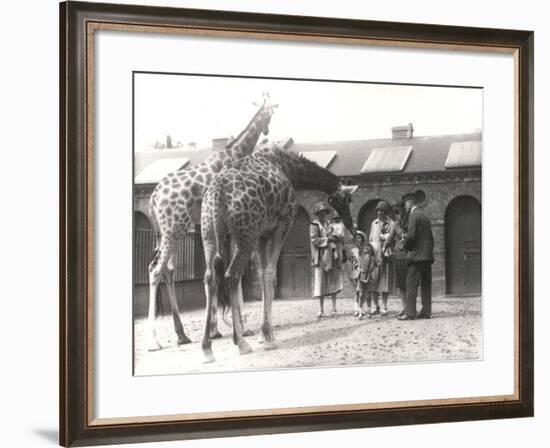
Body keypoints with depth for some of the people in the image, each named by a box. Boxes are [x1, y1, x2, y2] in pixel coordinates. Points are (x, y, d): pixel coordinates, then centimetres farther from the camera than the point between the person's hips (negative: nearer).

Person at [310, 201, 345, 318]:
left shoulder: (331, 224, 13)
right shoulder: (314, 225, 1)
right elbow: (314, 240, -9)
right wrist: (328, 239, -14)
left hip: (332, 257, 4)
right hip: (320, 258, -4)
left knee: (333, 282, 5)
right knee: (320, 283, -4)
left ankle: (334, 308, 12)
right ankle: (321, 309, 2)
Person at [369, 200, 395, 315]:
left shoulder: (391, 224, 1)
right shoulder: (374, 223, 16)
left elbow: (389, 238, -9)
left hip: (385, 255, -4)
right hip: (373, 254, 4)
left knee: (385, 280, -4)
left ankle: (384, 307, 1)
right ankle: (375, 306, 10)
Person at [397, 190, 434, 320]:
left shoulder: (414, 215, -9)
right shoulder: (424, 216, 19)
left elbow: (411, 235, -16)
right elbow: (430, 237, 20)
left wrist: (405, 245, 0)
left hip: (416, 255, -9)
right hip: (427, 255, 9)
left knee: (411, 284, -9)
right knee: (426, 284, 8)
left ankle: (410, 312, -12)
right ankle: (426, 311, 8)